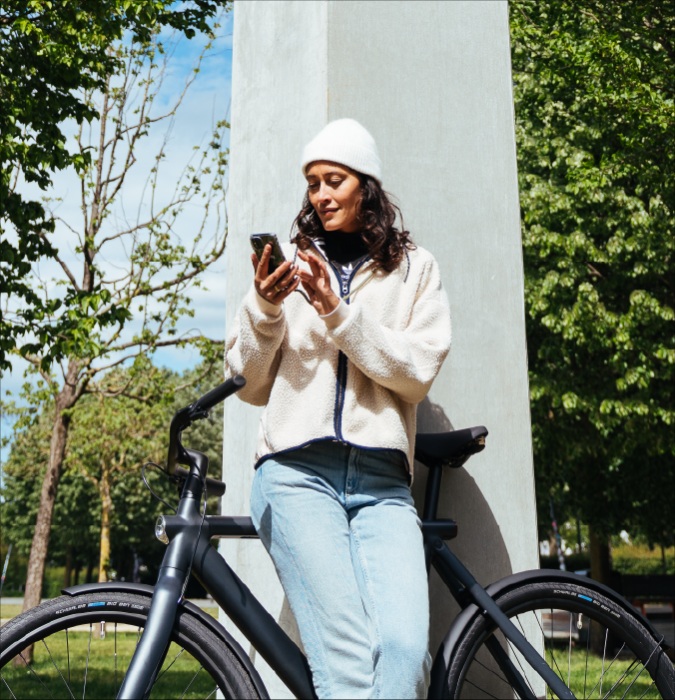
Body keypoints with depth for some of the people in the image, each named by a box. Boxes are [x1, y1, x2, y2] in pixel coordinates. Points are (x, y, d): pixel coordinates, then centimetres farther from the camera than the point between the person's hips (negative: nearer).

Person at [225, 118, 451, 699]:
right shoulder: (291, 262, 17)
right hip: (297, 472, 0)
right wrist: (263, 310, -3)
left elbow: (418, 373, 1)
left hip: (382, 481, 1)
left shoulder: (415, 268, 16)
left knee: (407, 646, -19)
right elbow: (250, 386, 14)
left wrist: (338, 313, -9)